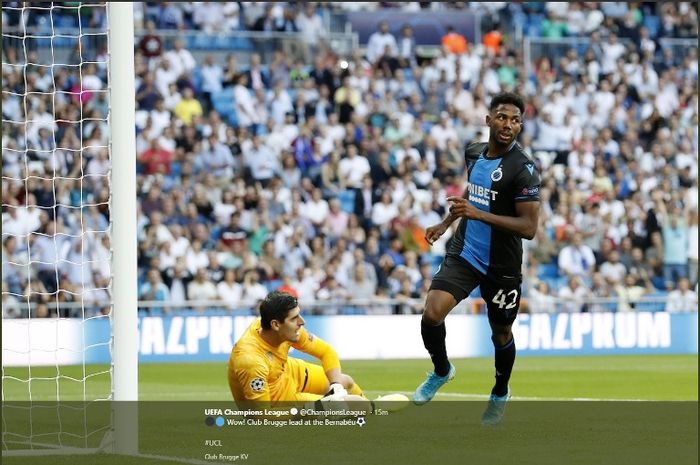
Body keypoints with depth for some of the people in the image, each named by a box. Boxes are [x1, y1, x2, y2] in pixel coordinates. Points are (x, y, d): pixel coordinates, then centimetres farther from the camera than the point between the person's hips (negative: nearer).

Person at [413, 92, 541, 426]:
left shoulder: (523, 169, -19)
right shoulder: (474, 153, 2)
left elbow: (529, 227, -24)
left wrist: (478, 214, -31)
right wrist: (447, 222, 17)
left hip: (502, 267, -4)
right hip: (464, 253, 4)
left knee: (501, 332, 14)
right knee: (432, 313, -16)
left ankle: (500, 394, 41)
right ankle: (441, 370, 14)